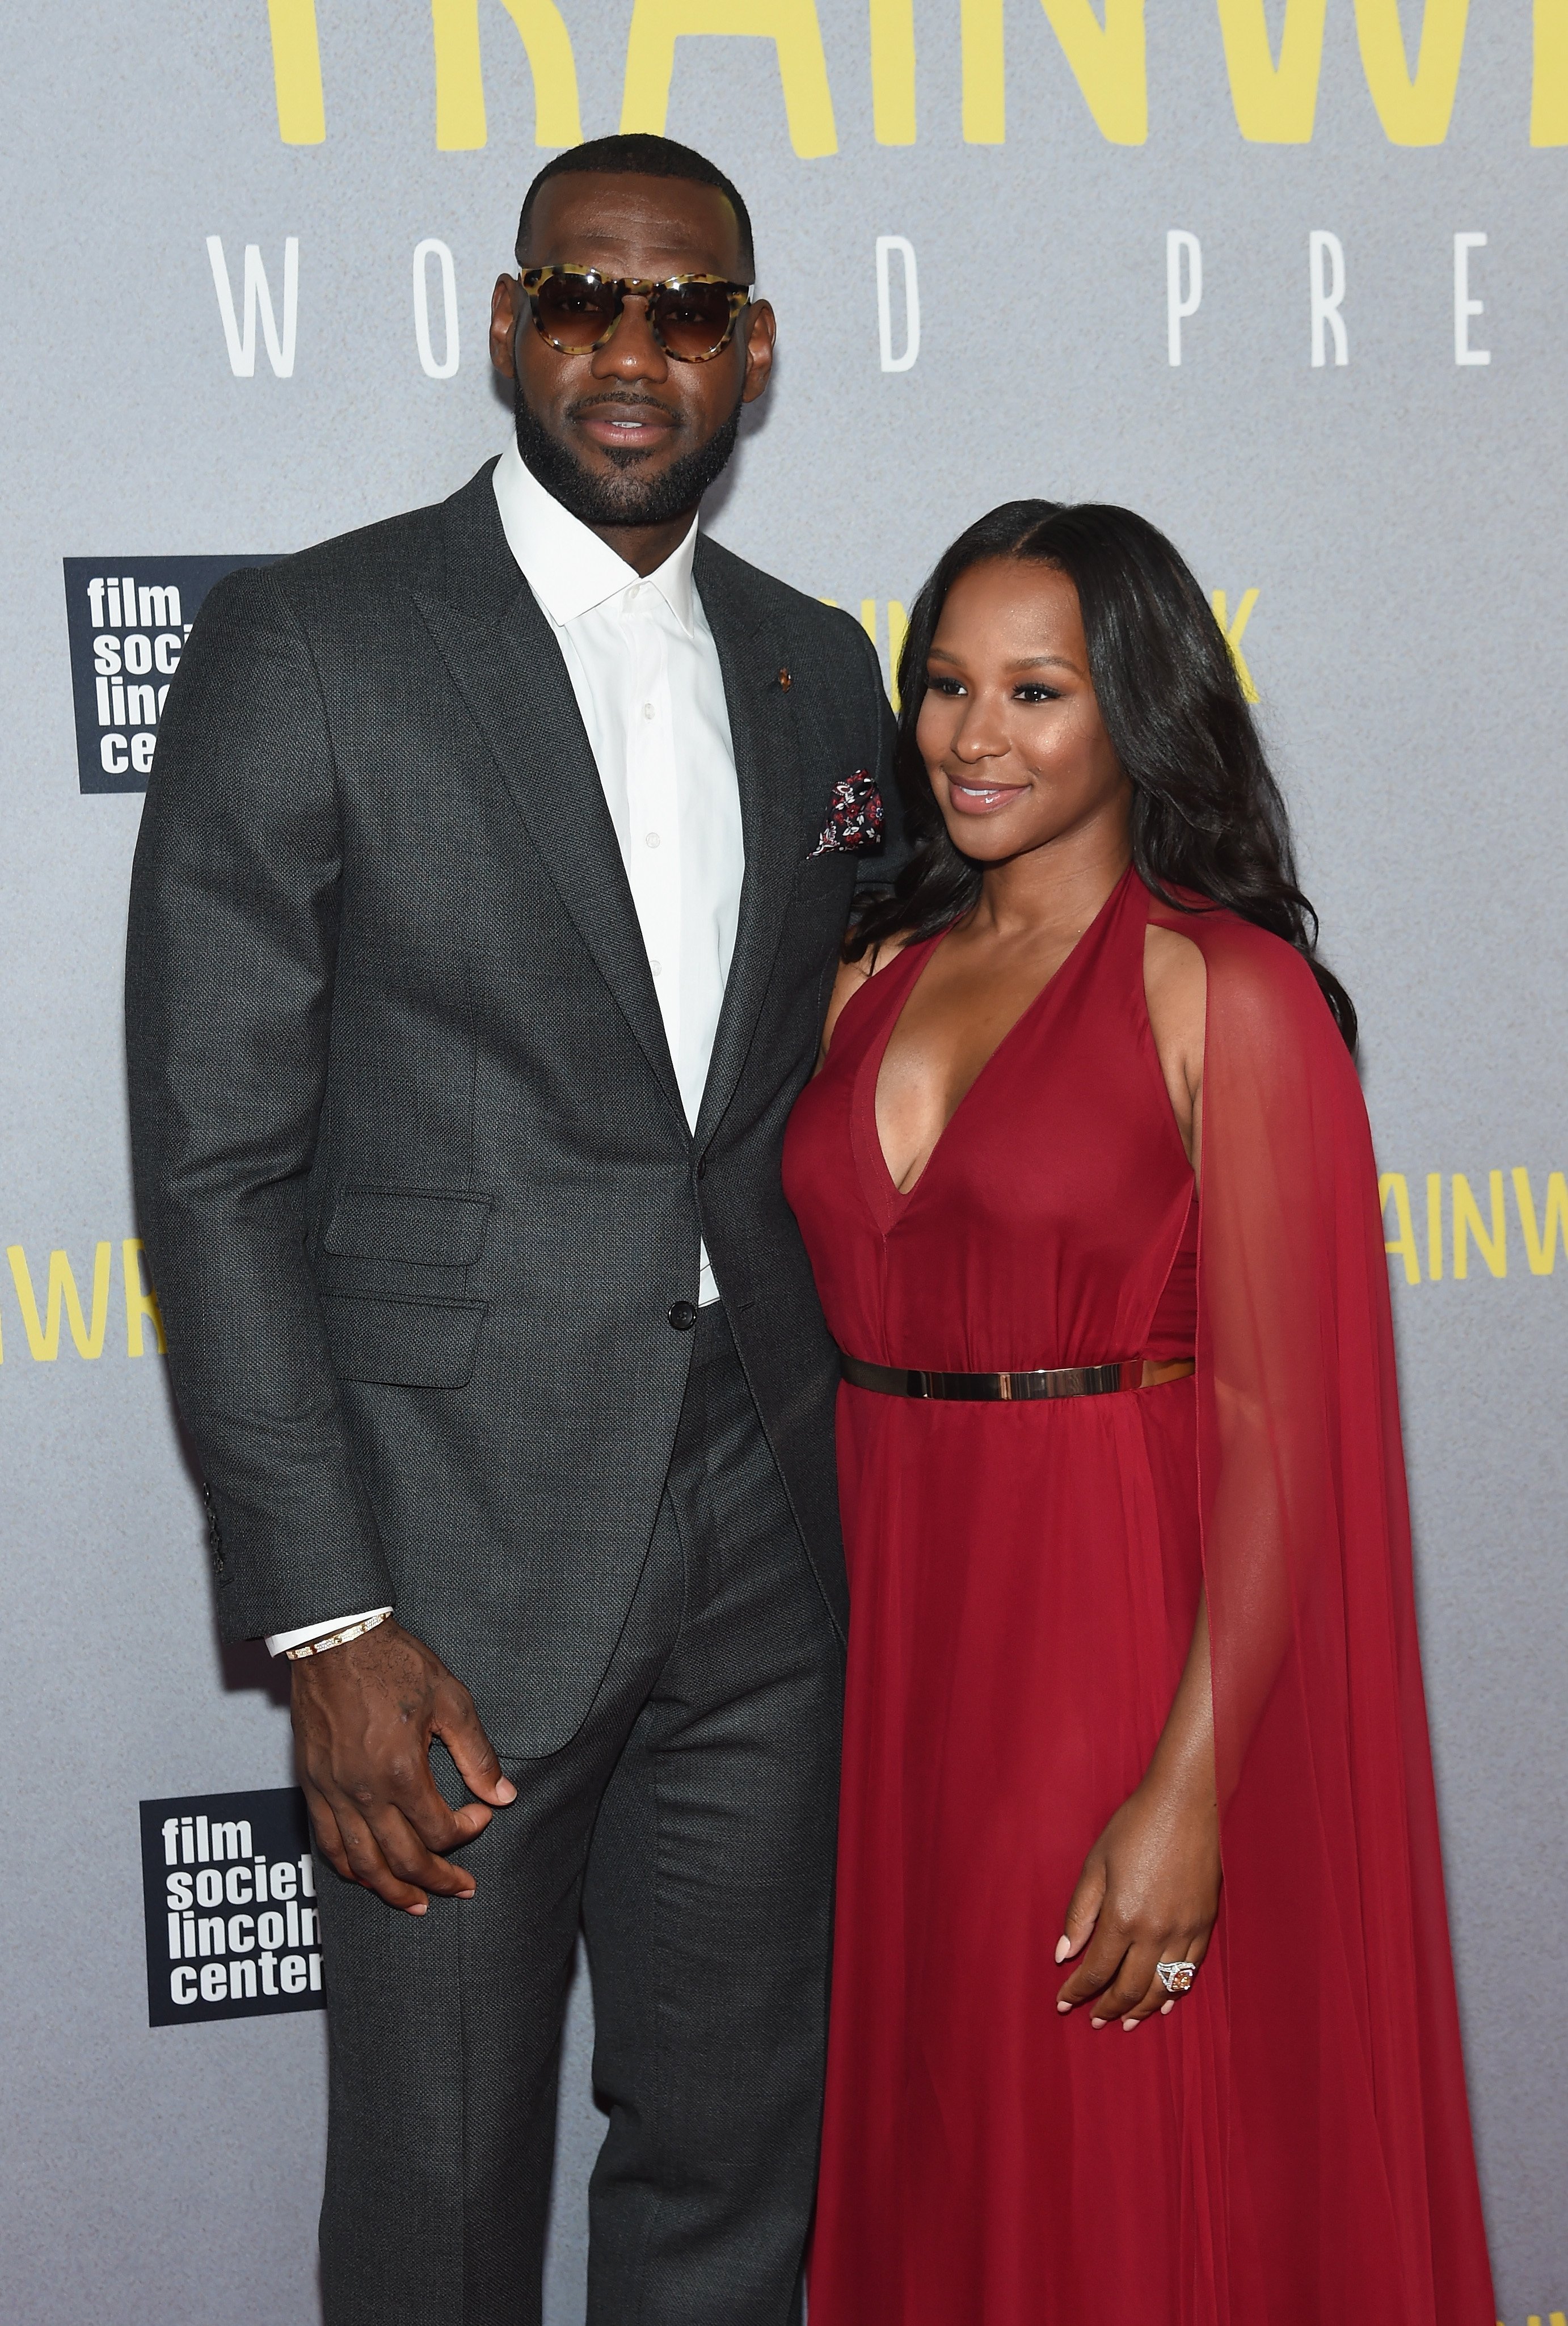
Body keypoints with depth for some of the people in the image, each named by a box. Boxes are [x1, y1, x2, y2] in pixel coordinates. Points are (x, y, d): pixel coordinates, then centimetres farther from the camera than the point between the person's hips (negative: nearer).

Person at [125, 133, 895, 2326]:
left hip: (764, 1559, 5)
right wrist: (327, 1622, -15)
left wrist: (852, 1467, 9)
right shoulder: (309, 645, -8)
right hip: (454, 1564, -4)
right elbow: (216, 1160, -11)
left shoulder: (820, 669, 9)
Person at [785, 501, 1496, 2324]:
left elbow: (1276, 1424, -13)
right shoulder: (874, 981, 9)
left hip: (1120, 1626, -5)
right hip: (888, 1626, 6)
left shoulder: (1227, 992, -9)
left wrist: (1192, 1789, -18)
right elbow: (843, 1325, 12)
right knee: (925, 2151, 16)